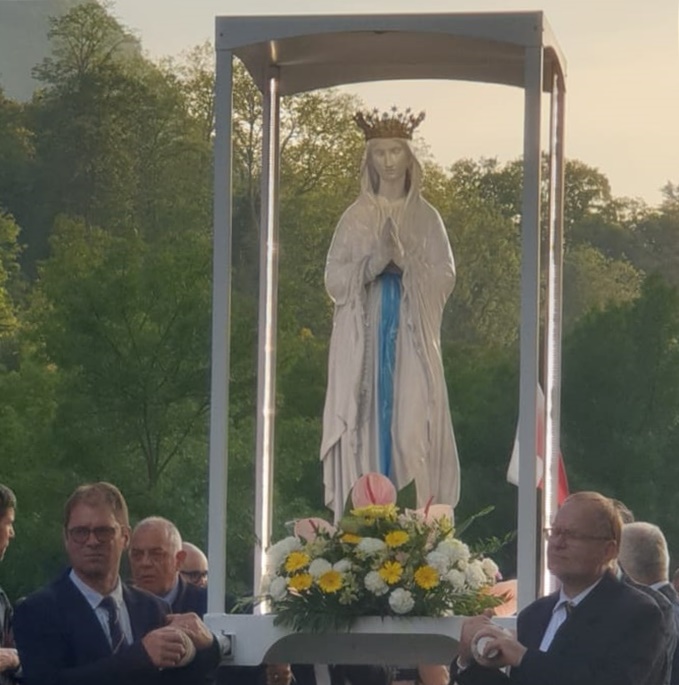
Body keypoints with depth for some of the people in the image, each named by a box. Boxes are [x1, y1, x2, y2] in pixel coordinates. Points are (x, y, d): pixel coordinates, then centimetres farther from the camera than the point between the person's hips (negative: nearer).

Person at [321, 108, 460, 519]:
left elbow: (445, 277, 2)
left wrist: (406, 261, -14)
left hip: (411, 337, 0)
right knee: (365, 424, -6)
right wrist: (373, 263, -15)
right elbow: (335, 278, 2)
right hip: (364, 336, 0)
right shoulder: (356, 218, 9)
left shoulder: (426, 218, 9)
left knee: (411, 424, -8)